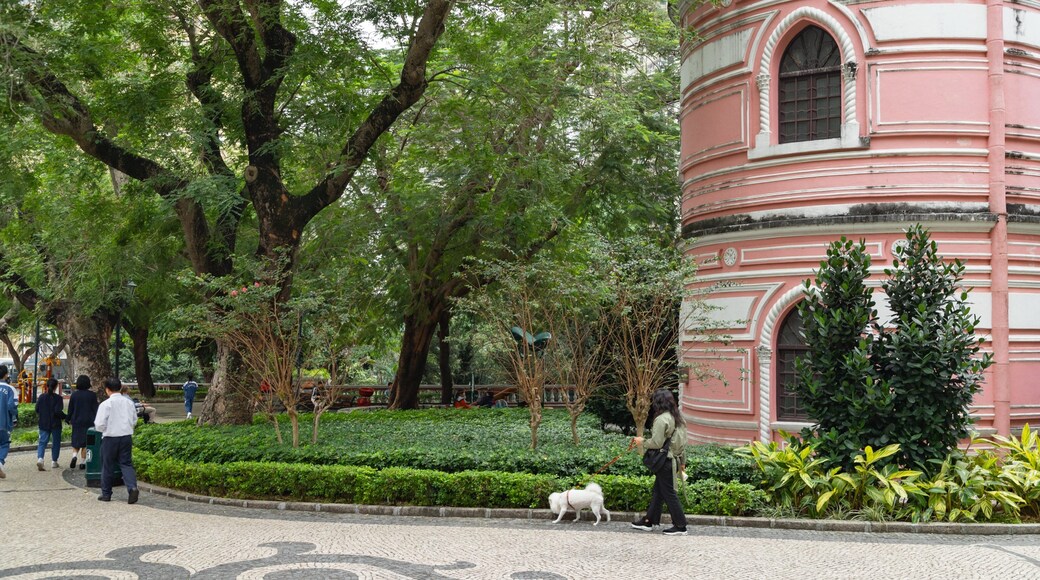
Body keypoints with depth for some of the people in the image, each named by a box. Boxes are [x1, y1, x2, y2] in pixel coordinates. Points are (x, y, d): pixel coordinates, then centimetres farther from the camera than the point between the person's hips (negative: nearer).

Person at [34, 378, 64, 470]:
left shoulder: (41, 397, 0)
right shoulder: (58, 398, -13)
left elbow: (37, 409, 5)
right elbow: (58, 411, -19)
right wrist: (64, 417, -2)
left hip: (43, 423, 3)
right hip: (55, 424, -3)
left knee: (42, 442, 5)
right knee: (56, 442, 12)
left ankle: (40, 458, -18)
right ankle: (54, 461, 17)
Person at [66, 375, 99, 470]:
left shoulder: (74, 394, -2)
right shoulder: (92, 395, -5)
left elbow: (70, 409, 4)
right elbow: (95, 409, -4)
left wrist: (69, 419, 17)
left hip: (76, 421, 1)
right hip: (88, 422, -1)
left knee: (76, 441, 14)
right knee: (85, 442, 5)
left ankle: (74, 455, -11)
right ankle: (82, 462, 5)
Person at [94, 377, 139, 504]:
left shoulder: (105, 404, -12)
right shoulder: (129, 402, 2)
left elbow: (99, 425, -12)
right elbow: (134, 420, 11)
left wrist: (104, 430, 9)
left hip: (110, 438, -3)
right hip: (127, 436, 3)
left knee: (107, 466, 10)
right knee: (126, 464, 6)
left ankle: (106, 494, 20)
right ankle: (132, 487, -15)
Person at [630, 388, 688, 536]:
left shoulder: (661, 419, -18)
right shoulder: (677, 417, 10)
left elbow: (657, 443, -21)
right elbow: (682, 441, 15)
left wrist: (642, 441, -4)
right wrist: (682, 461, 21)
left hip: (665, 461, -9)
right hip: (674, 460, 9)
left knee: (669, 494, 0)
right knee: (657, 492, 17)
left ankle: (680, 527, 5)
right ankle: (648, 521, 26)